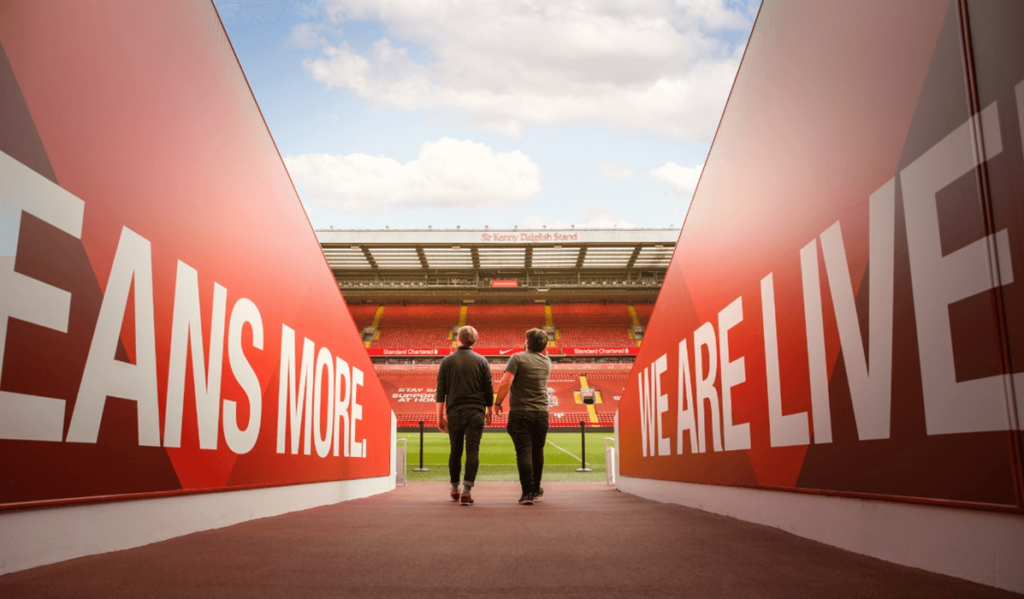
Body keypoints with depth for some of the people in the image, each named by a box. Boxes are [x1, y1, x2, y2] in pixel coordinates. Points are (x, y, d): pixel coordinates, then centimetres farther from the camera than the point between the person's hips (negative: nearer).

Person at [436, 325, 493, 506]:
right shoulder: (481, 361, 2)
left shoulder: (447, 361, 2)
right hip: (476, 412, -1)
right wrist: (489, 411, 14)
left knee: (455, 451, 13)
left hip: (454, 412, 1)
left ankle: (455, 489, 25)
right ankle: (467, 491, -11)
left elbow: (441, 391, 0)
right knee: (472, 451, -3)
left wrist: (440, 416, 4)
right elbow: (489, 389, 3)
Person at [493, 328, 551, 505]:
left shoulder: (518, 358, -7)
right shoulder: (546, 362, 9)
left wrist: (497, 403, -4)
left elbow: (505, 382, -17)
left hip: (520, 412, -4)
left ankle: (528, 492, -6)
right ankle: (535, 489, 30)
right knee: (537, 452, 16)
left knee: (524, 452, -3)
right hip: (541, 412, 4)